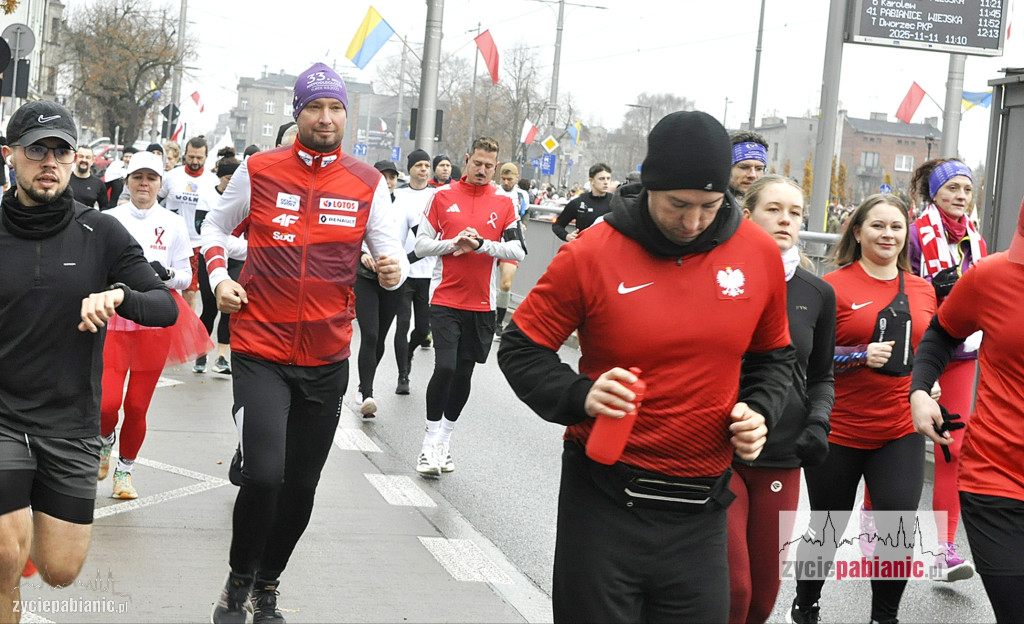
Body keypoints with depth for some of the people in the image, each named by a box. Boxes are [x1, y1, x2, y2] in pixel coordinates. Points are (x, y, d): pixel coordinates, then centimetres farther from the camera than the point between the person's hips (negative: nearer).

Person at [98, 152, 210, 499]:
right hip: (114, 320, -1)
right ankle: (105, 441, 23)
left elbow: (186, 277, 7)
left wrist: (167, 273, -13)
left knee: (137, 407, 3)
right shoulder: (110, 220, 3)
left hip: (156, 323, 1)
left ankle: (125, 470, 26)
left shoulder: (173, 225, 5)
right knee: (107, 403, -12)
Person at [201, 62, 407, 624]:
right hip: (260, 351, -3)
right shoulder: (259, 170, -1)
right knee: (263, 474, -18)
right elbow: (216, 226, 13)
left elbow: (389, 251, 4)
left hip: (327, 360, 3)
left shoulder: (367, 183, 2)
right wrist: (218, 276, -4)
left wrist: (392, 269, -19)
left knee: (301, 486, 11)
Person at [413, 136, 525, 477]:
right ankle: (430, 442, -1)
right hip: (445, 299, -2)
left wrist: (482, 244, -15)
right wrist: (454, 244, -12)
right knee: (445, 367, -14)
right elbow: (421, 244, 3)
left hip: (481, 304, 2)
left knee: (464, 373, 8)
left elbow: (517, 249, -1)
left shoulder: (503, 203, 5)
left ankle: (444, 440, 23)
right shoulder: (443, 196, 3)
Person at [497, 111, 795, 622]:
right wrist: (580, 395, -19)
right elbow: (521, 350, -2)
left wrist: (758, 409, -3)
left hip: (700, 514, 3)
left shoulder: (760, 254, 0)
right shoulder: (592, 254, -9)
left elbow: (773, 357, 17)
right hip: (604, 503, -2)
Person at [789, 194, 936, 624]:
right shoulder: (834, 286, -8)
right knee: (829, 528, 11)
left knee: (899, 527, -12)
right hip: (838, 431, -3)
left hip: (900, 431, 3)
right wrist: (861, 356, -21)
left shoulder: (922, 290, 7)